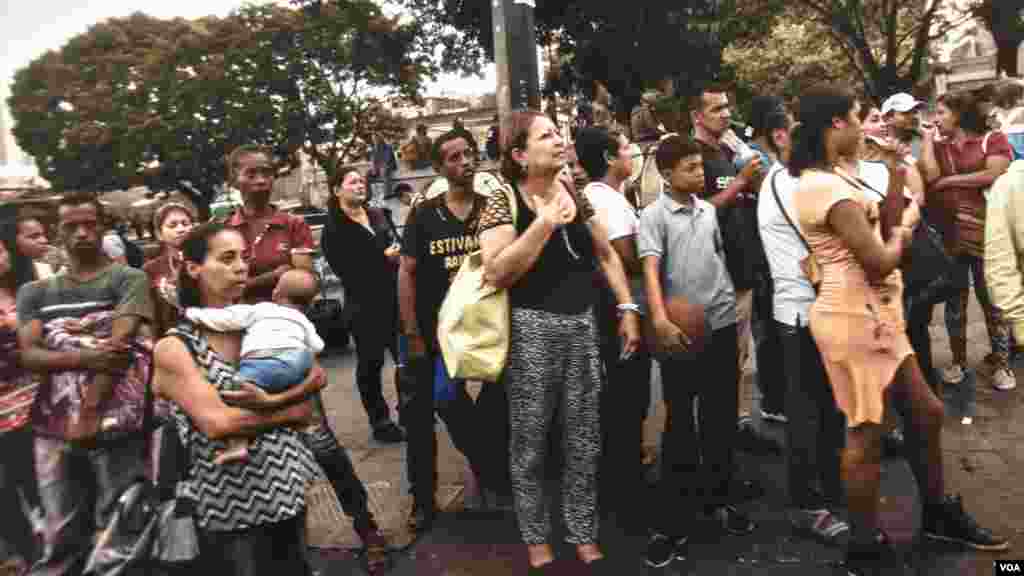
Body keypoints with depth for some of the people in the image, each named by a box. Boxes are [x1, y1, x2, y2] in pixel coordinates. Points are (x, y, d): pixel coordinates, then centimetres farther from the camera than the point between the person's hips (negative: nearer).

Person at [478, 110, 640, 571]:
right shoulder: (502, 202, -8)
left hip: (582, 326, 5)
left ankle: (584, 534, 29)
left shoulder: (574, 194, 8)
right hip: (531, 331, -5)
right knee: (530, 443, 8)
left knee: (584, 441, 12)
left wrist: (628, 309, 7)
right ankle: (536, 538, 27)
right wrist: (544, 223, -23)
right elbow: (496, 273, -20)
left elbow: (606, 255, 15)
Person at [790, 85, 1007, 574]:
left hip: (873, 313, 10)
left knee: (925, 412, 19)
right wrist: (905, 225, -2)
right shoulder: (825, 187, -21)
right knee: (866, 433, 3)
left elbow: (881, 232, 14)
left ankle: (938, 513, 39)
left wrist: (896, 181, 9)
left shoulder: (837, 176, 12)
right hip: (854, 316, -10)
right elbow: (881, 262, -20)